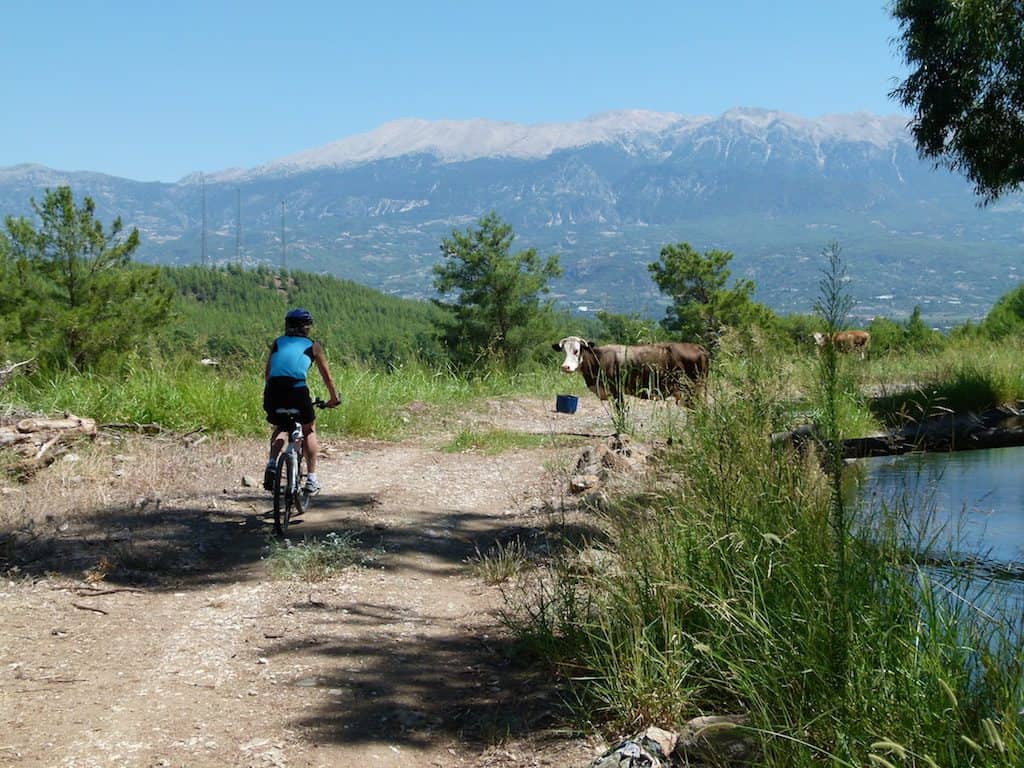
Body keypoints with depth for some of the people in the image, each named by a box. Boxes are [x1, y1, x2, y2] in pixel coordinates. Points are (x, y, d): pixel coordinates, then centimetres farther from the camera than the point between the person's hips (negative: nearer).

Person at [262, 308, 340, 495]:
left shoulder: (277, 343, 23)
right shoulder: (313, 346, 17)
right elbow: (326, 376, 22)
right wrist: (334, 398, 35)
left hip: (273, 391, 2)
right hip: (297, 391, -2)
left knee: (281, 428, 30)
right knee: (309, 430, 22)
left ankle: (271, 464, 6)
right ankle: (311, 479, 17)